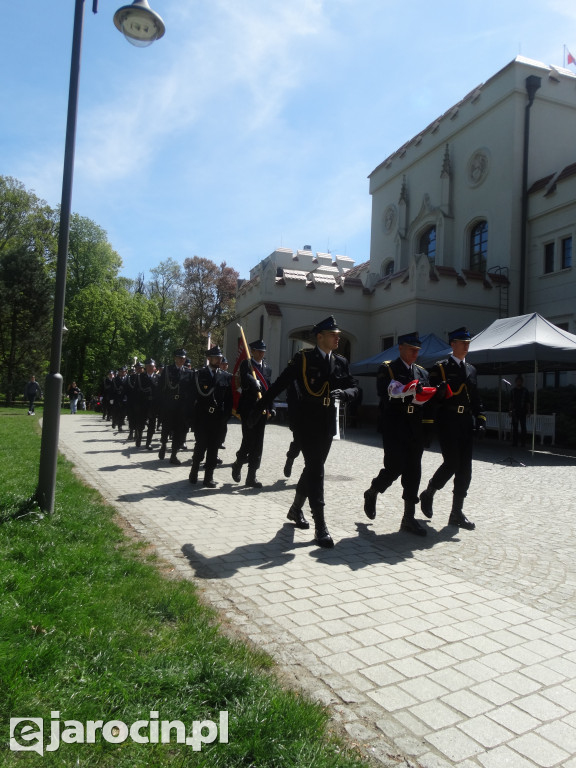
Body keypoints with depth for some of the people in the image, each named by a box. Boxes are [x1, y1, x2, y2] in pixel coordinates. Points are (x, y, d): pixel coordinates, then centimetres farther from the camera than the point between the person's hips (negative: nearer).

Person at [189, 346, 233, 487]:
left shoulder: (227, 377, 8)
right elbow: (195, 396, -2)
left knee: (213, 448, 4)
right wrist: (194, 416, -8)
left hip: (218, 418, 2)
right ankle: (194, 472, 21)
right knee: (200, 445, 0)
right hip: (202, 417, -2)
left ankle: (209, 477, 11)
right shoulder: (198, 374, 2)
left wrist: (226, 415, -1)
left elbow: (229, 399, 8)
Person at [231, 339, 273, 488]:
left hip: (262, 410, 5)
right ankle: (237, 465, 20)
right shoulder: (246, 364, 0)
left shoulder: (267, 368, 17)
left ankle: (251, 476, 11)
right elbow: (245, 379, -19)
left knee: (258, 444, 5)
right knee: (248, 441, -7)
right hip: (248, 409, -5)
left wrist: (270, 409, 12)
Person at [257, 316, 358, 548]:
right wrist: (261, 407, -1)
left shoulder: (341, 362, 10)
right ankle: (320, 527, -3)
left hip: (327, 425, 6)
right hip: (307, 422, -6)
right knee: (316, 470, -8)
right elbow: (280, 384, -2)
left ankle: (296, 509, 38)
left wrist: (343, 393, -16)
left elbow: (354, 388, 7)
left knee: (313, 468, 16)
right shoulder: (303, 358, -5)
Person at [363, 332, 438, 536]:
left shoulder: (422, 373, 17)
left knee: (413, 472, 5)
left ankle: (409, 518, 13)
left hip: (415, 430, 5)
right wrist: (411, 391, -24)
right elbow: (386, 395, -16)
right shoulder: (387, 370, 0)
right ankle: (371, 494, 21)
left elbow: (427, 398, 15)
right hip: (394, 429, -5)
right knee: (394, 468, -9)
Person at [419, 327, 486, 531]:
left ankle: (456, 513, 12)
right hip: (447, 423, -6)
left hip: (466, 424, 6)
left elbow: (476, 399, 20)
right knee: (451, 463, -11)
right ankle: (428, 494, 16)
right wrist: (440, 390, -27)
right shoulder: (440, 367, -1)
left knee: (465, 468, 3)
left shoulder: (471, 369, 18)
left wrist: (480, 419, 8)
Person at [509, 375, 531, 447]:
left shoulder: (525, 391, 1)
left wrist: (528, 411, -5)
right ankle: (514, 442, 11)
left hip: (522, 412, -3)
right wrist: (510, 410, 8)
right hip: (515, 411, 3)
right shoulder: (513, 390, 8)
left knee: (523, 427, -1)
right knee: (514, 427, 6)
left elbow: (528, 402, 1)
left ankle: (523, 443, 3)